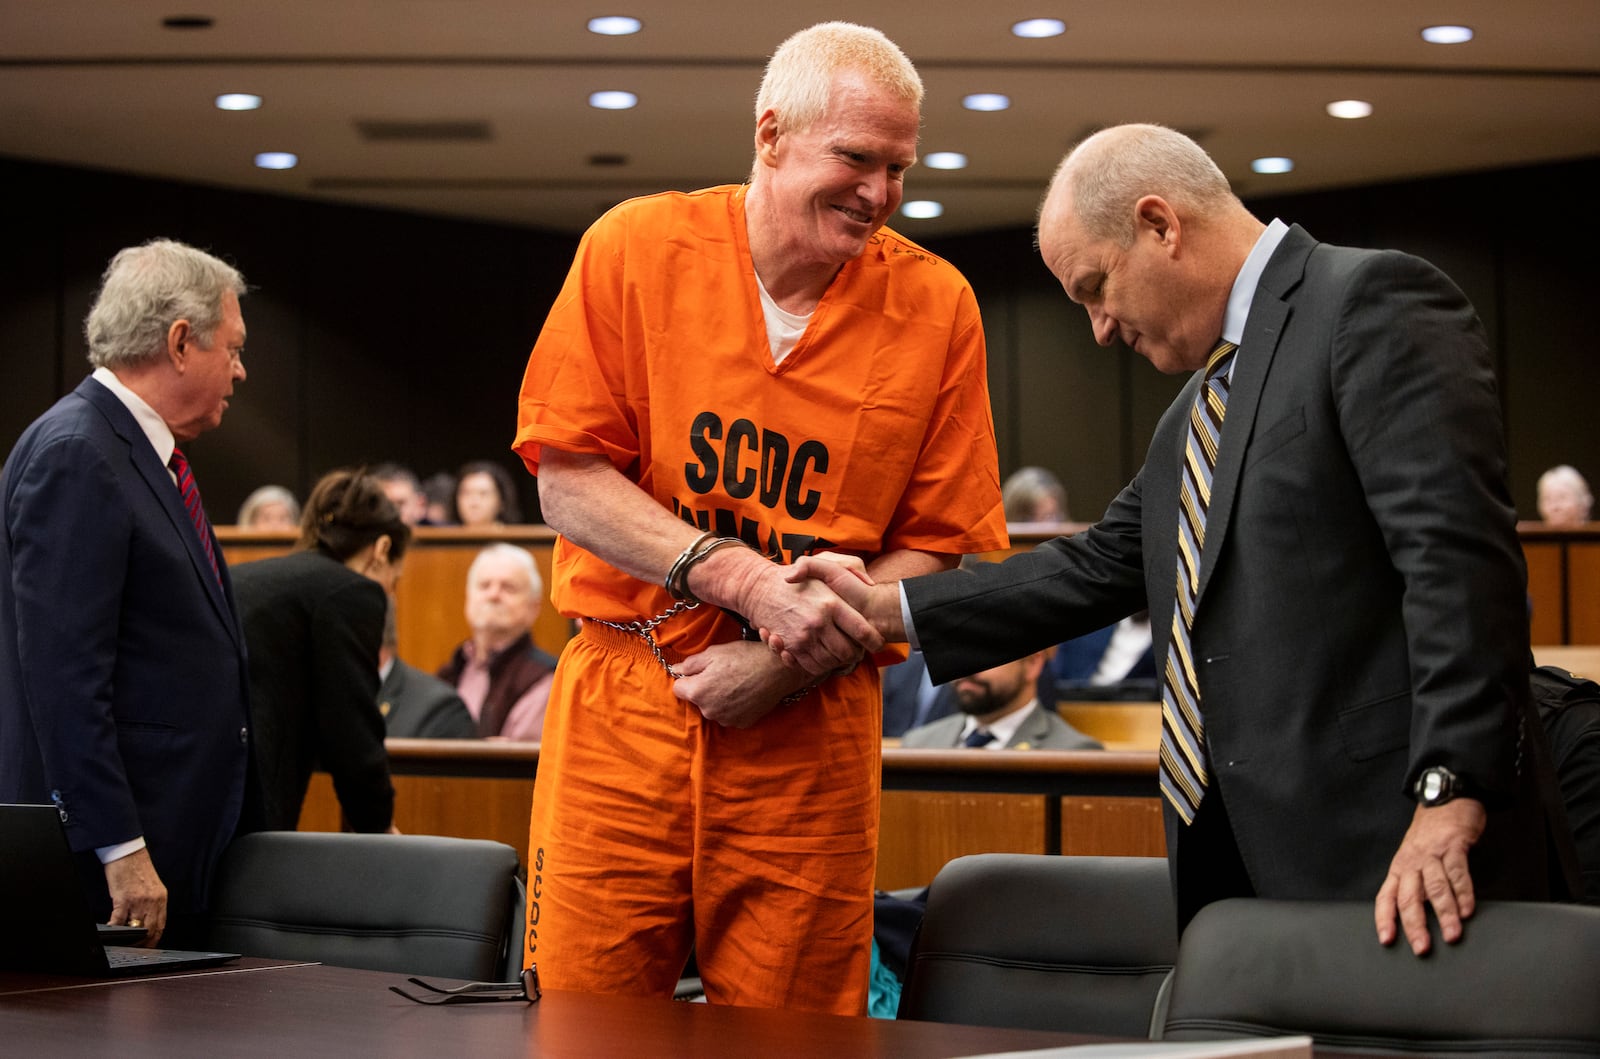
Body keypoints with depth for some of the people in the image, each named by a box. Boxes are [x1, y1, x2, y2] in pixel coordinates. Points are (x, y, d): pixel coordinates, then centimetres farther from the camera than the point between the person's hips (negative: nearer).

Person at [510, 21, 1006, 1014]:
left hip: (809, 732, 1)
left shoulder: (934, 306, 1)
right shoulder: (635, 249, -1)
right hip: (622, 708, 0)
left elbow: (933, 546, 2)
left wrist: (792, 662, -12)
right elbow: (567, 481, -3)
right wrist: (746, 579, -15)